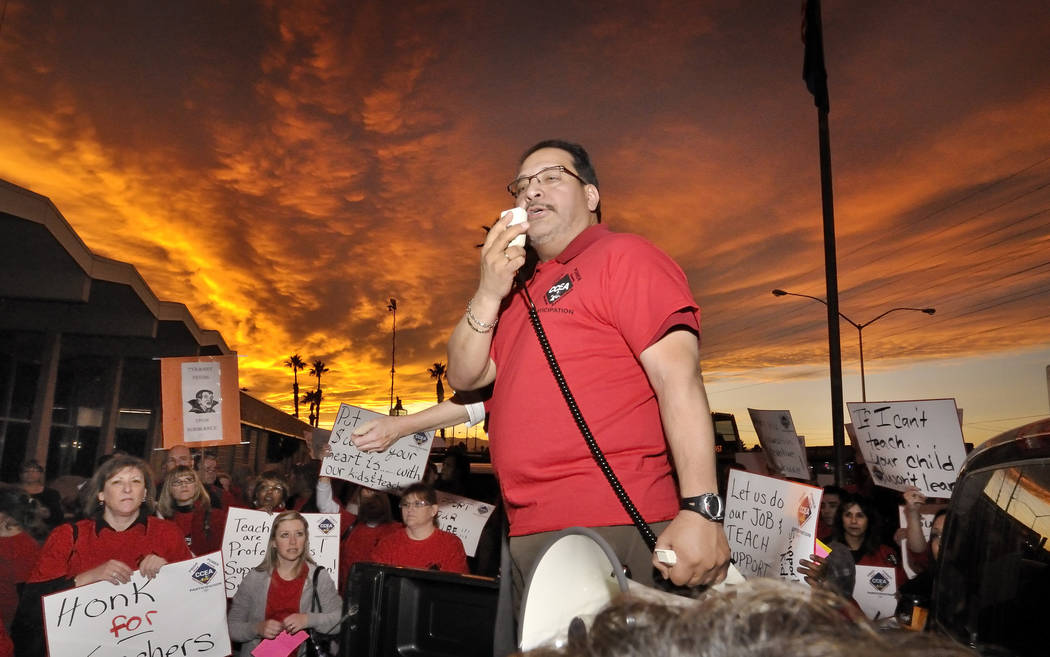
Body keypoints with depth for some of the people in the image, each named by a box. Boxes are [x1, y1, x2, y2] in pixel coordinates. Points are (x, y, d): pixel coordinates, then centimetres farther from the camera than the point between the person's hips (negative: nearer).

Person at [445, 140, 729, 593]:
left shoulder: (622, 256, -3)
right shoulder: (522, 288, 22)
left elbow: (678, 378, -14)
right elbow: (464, 377, 14)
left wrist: (701, 510, -23)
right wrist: (489, 293, -2)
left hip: (613, 529, -8)